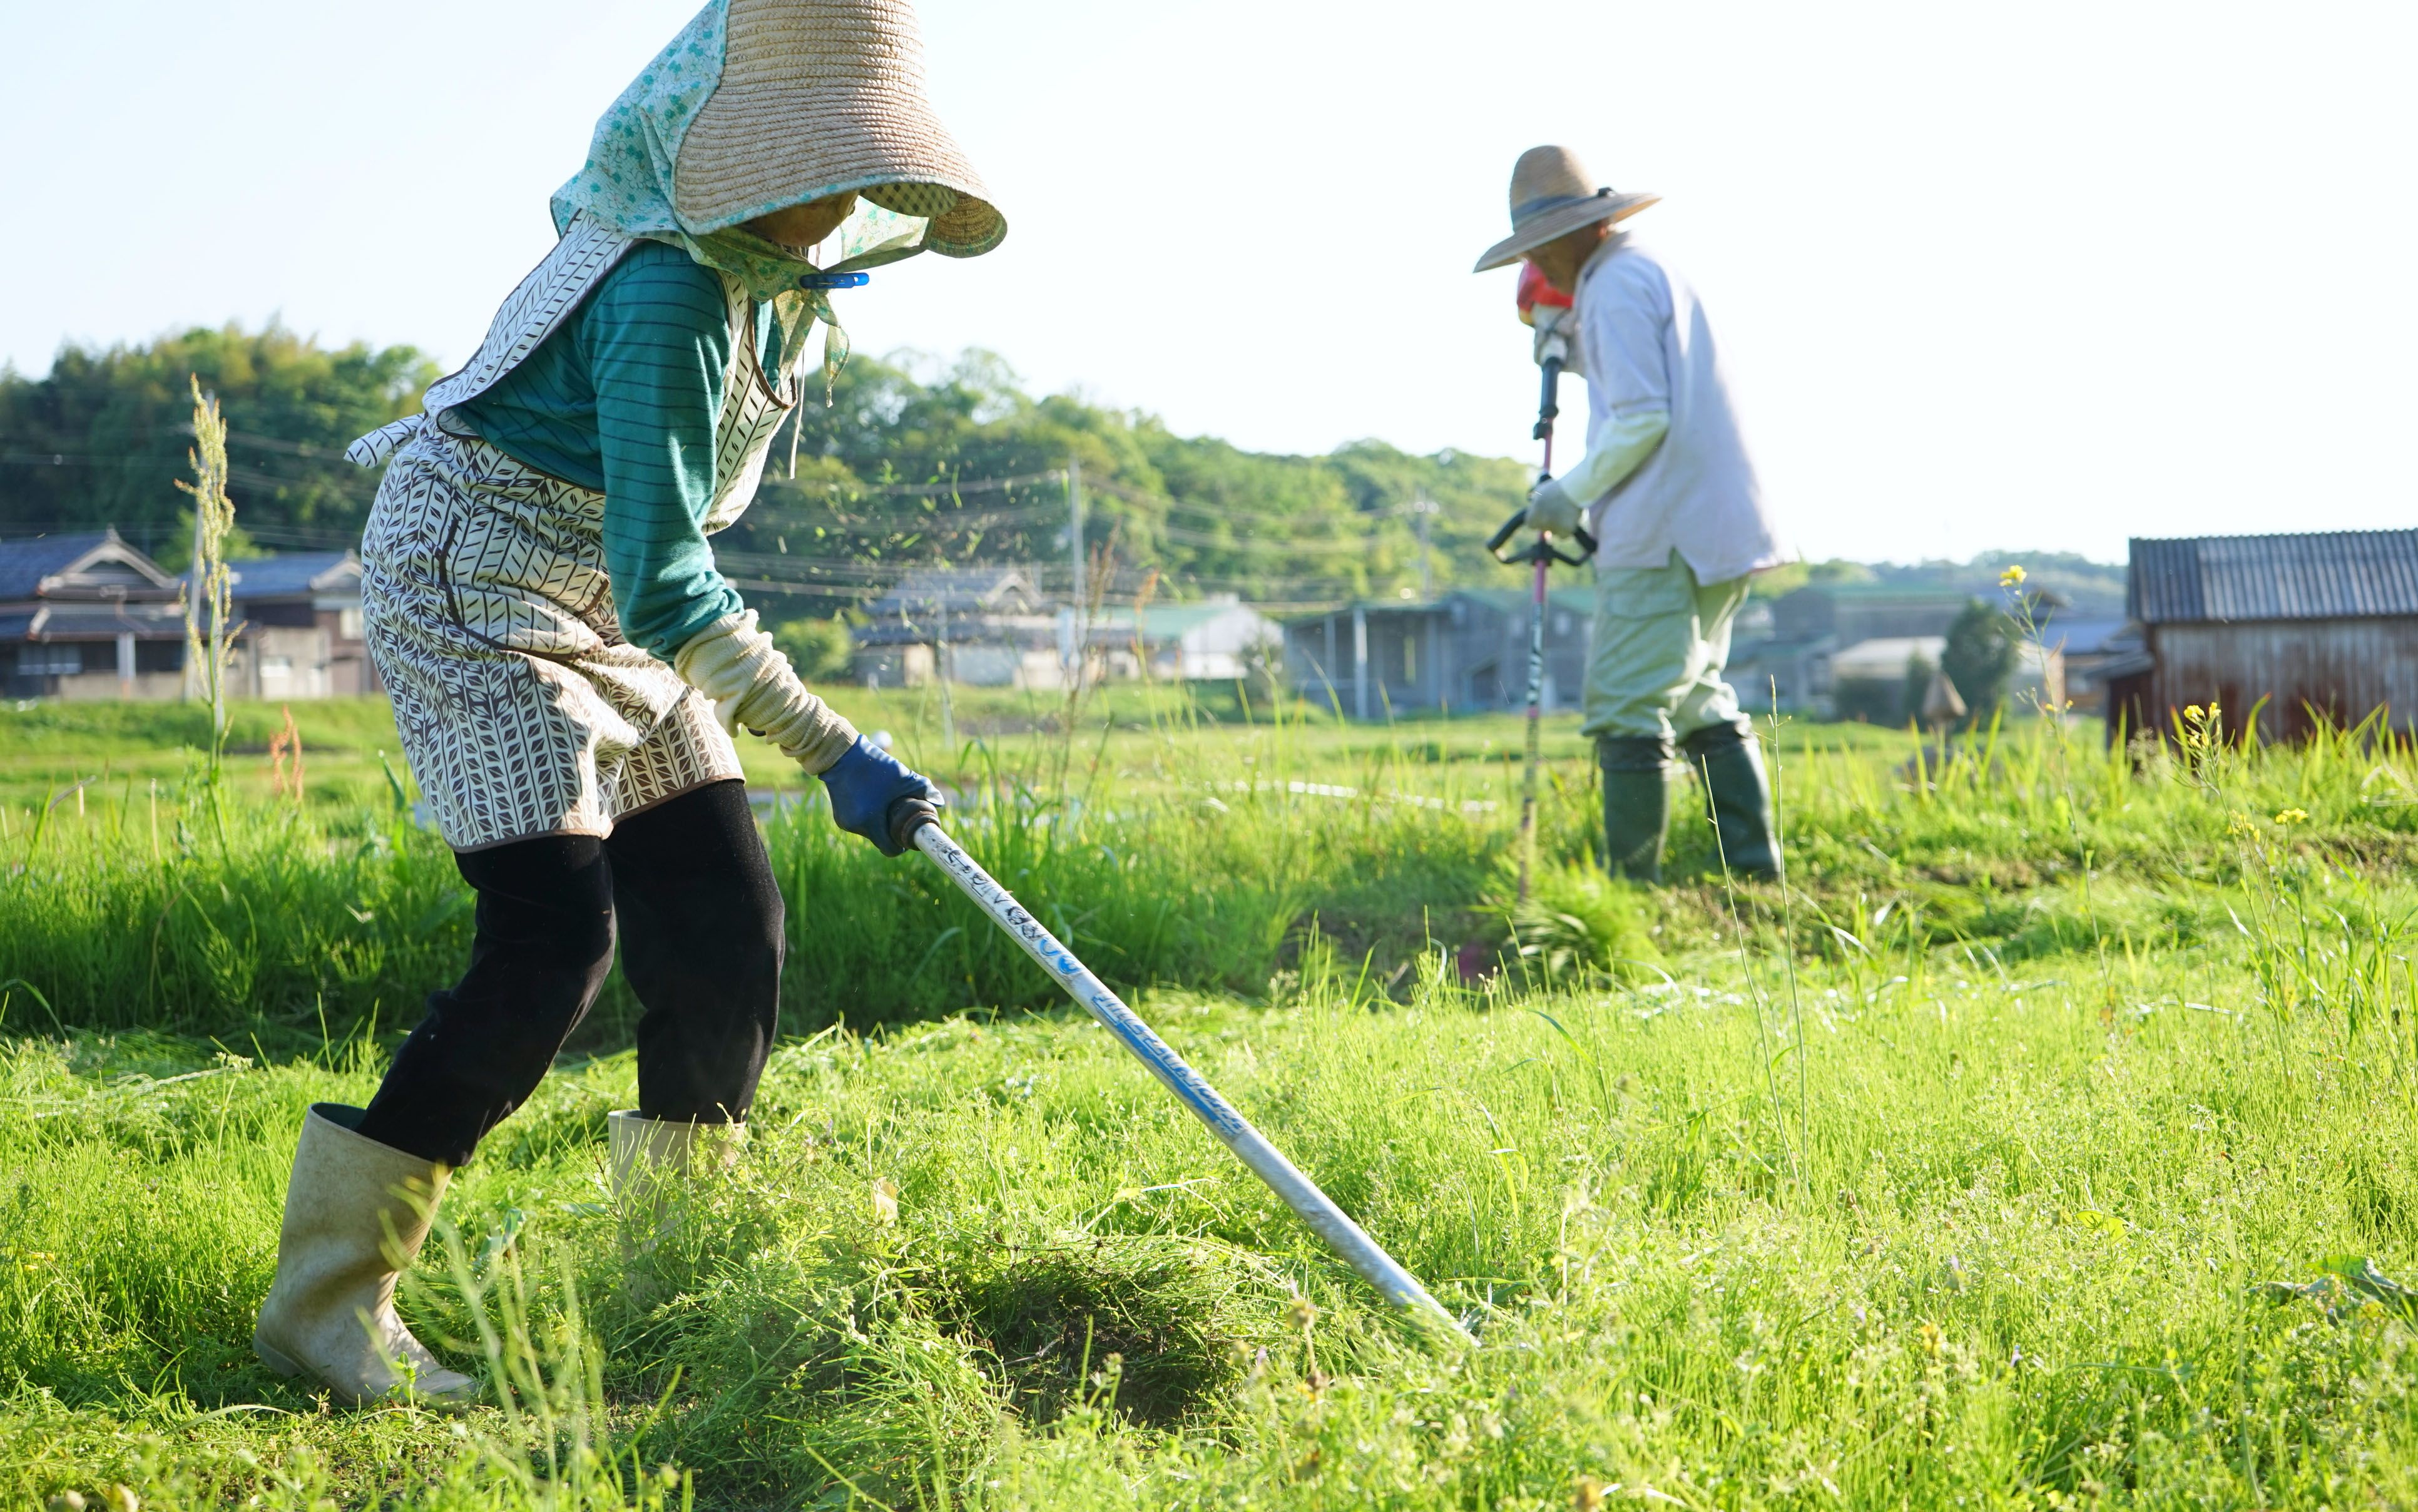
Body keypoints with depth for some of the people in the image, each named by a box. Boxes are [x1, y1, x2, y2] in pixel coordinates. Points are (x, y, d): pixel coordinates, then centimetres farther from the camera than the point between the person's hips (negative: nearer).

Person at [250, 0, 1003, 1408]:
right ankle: (326, 1299, -9)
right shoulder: (668, 296, -29)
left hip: (604, 606, 9)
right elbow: (665, 581, -31)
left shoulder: (781, 259, -1)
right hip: (472, 576, -9)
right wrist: (832, 749, -32)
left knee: (728, 928, 1)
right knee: (555, 938, -19)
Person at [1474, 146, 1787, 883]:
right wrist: (1563, 340, 19)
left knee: (1628, 706, -8)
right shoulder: (1654, 272, 21)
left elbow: (1643, 419, -17)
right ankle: (1752, 862, 11)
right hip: (1718, 529, 10)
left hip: (1661, 536, -10)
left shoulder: (1615, 287, -10)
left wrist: (1572, 491, -8)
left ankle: (1632, 878, -8)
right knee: (1698, 698, 14)